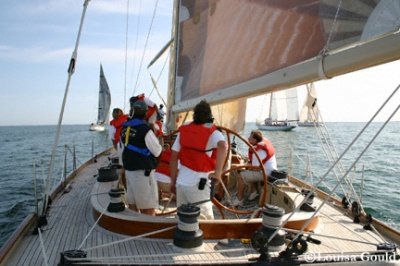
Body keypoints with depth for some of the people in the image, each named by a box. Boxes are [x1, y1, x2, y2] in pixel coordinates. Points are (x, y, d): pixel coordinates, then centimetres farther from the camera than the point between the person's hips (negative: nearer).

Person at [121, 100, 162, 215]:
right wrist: (159, 145, 10)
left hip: (129, 169, 7)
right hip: (143, 170, -7)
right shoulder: (145, 129, -15)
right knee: (148, 206, 0)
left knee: (132, 203, 14)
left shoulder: (125, 128, 6)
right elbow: (157, 151, -10)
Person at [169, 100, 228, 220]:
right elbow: (223, 146, -31)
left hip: (181, 182, 5)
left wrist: (173, 181, 15)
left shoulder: (183, 130, 5)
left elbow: (173, 158, 7)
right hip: (198, 184, -5)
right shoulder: (212, 132, -7)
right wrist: (218, 172, -31)